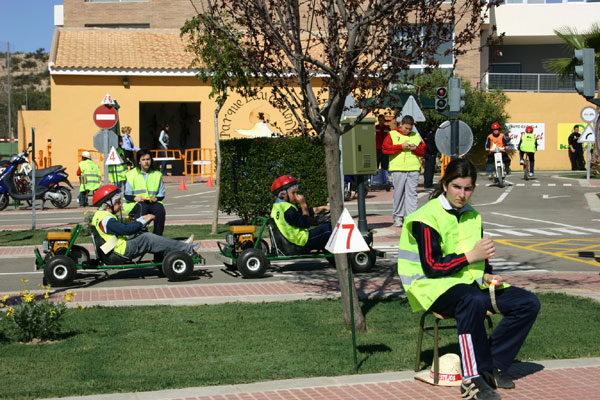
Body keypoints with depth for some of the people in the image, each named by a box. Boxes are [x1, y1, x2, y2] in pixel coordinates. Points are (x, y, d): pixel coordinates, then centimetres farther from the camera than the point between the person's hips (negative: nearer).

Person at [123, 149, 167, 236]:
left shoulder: (157, 175, 16)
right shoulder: (131, 174, 8)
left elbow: (161, 194, 13)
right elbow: (127, 195, 3)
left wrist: (156, 198, -10)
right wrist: (135, 198, -19)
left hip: (152, 203, 2)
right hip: (134, 205, -2)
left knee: (160, 208, -31)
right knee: (143, 206, -37)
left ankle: (158, 236, -26)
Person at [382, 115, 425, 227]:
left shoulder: (416, 136, 16)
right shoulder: (392, 134, 7)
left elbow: (423, 151, 16)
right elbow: (385, 149, -5)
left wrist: (416, 148, -5)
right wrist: (401, 147, -10)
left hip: (413, 169, 2)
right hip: (398, 169, -2)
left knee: (412, 193, -3)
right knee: (398, 193, 1)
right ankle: (398, 217, 11)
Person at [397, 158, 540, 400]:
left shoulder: (472, 216, 15)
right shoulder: (427, 217, -9)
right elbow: (432, 266, -16)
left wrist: (487, 276, 2)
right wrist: (471, 256, -19)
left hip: (471, 283, 8)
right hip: (435, 287, -8)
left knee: (528, 303, -9)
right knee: (474, 301, -41)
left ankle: (492, 365, -8)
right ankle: (473, 379, -34)